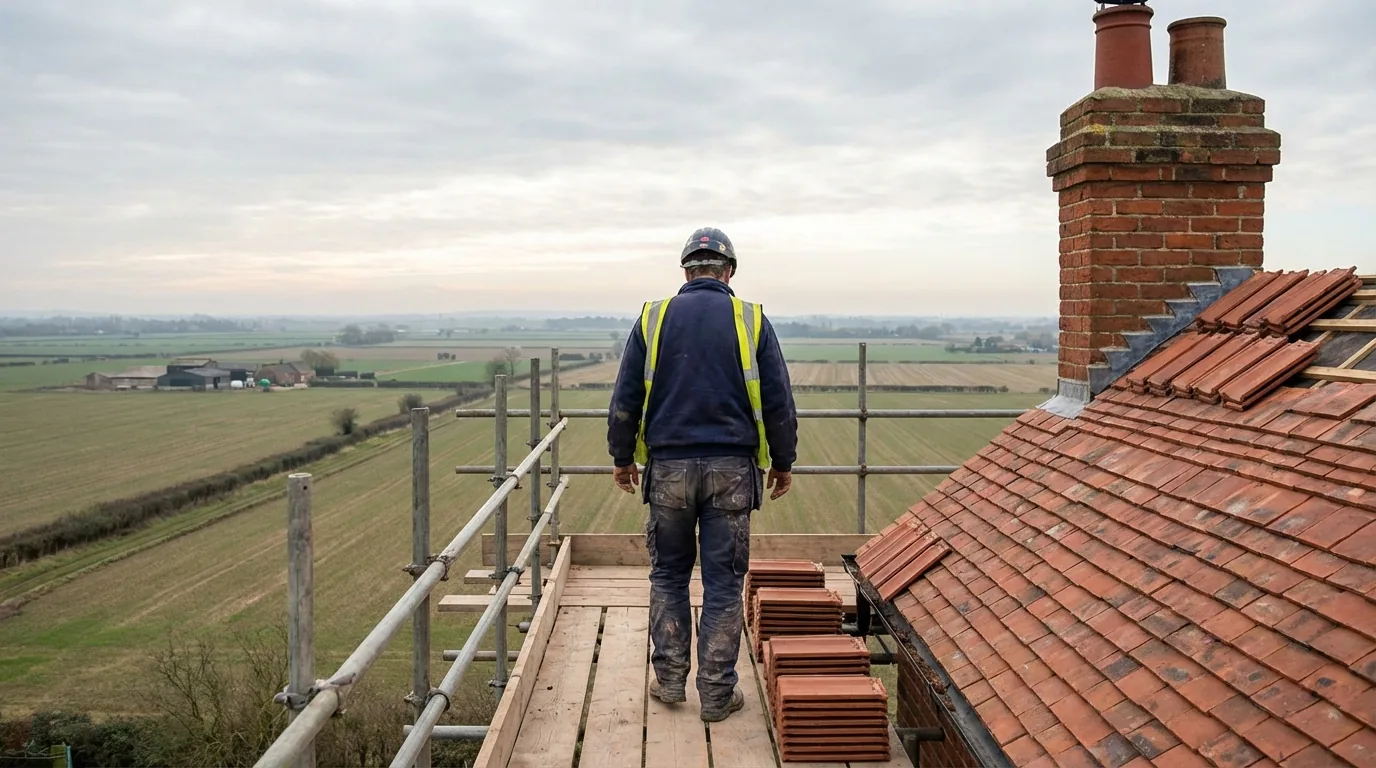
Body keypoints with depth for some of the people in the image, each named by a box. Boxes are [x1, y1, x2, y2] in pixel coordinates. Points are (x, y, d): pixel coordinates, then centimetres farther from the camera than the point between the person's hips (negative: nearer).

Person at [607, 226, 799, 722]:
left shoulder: (653, 318, 2)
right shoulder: (751, 320, 0)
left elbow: (625, 399, 4)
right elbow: (779, 402, 2)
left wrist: (623, 457, 16)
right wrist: (783, 463, 14)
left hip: (668, 467, 1)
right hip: (732, 469, -1)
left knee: (668, 575, 15)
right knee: (724, 583, 6)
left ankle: (669, 679, 19)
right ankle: (717, 693, 12)